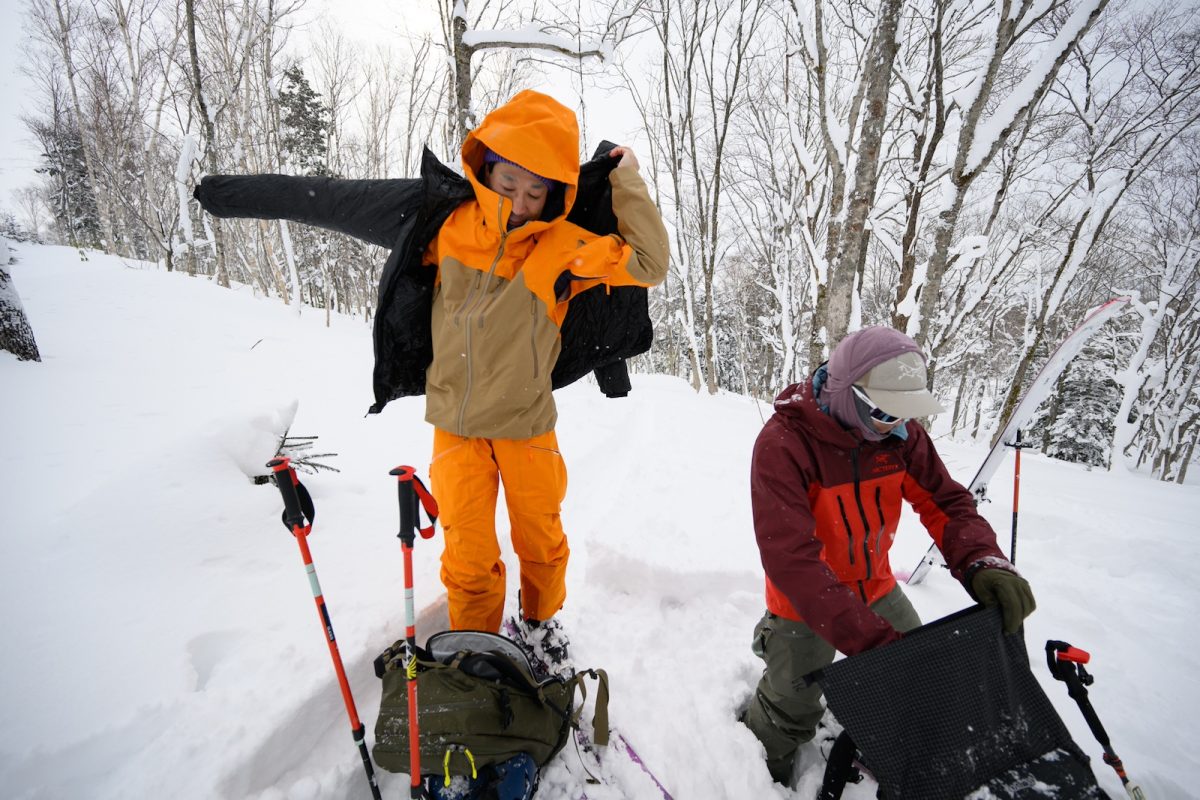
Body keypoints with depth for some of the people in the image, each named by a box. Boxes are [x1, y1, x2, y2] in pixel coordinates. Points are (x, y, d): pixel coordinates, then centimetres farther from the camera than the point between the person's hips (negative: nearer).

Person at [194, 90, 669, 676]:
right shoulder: (441, 216, -6)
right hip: (455, 424, 1)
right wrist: (238, 193, 13)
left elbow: (650, 264, -12)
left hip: (527, 423, 0)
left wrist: (627, 181, -11)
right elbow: (337, 202, 4)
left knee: (542, 541, 15)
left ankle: (540, 625, 44)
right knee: (469, 560, 7)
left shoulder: (568, 245, -12)